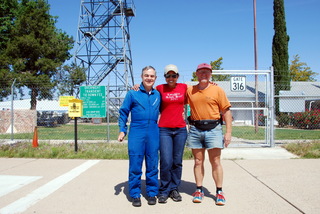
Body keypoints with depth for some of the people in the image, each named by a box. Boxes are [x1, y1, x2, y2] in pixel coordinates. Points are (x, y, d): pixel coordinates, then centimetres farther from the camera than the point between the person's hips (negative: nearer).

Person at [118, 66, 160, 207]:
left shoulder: (158, 94, 10)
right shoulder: (133, 93, 2)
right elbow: (123, 112, 5)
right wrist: (122, 130, -1)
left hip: (153, 133, 3)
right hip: (136, 133, -2)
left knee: (152, 165, 8)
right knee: (135, 165, 1)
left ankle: (152, 193, 21)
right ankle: (135, 195, 14)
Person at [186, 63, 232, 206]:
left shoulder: (217, 90, 2)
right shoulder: (189, 91, 9)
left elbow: (226, 112, 1)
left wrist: (228, 132, -6)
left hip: (213, 129, -2)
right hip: (195, 129, 2)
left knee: (215, 162, 2)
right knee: (198, 162, 8)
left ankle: (219, 192, 13)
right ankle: (199, 190, 19)